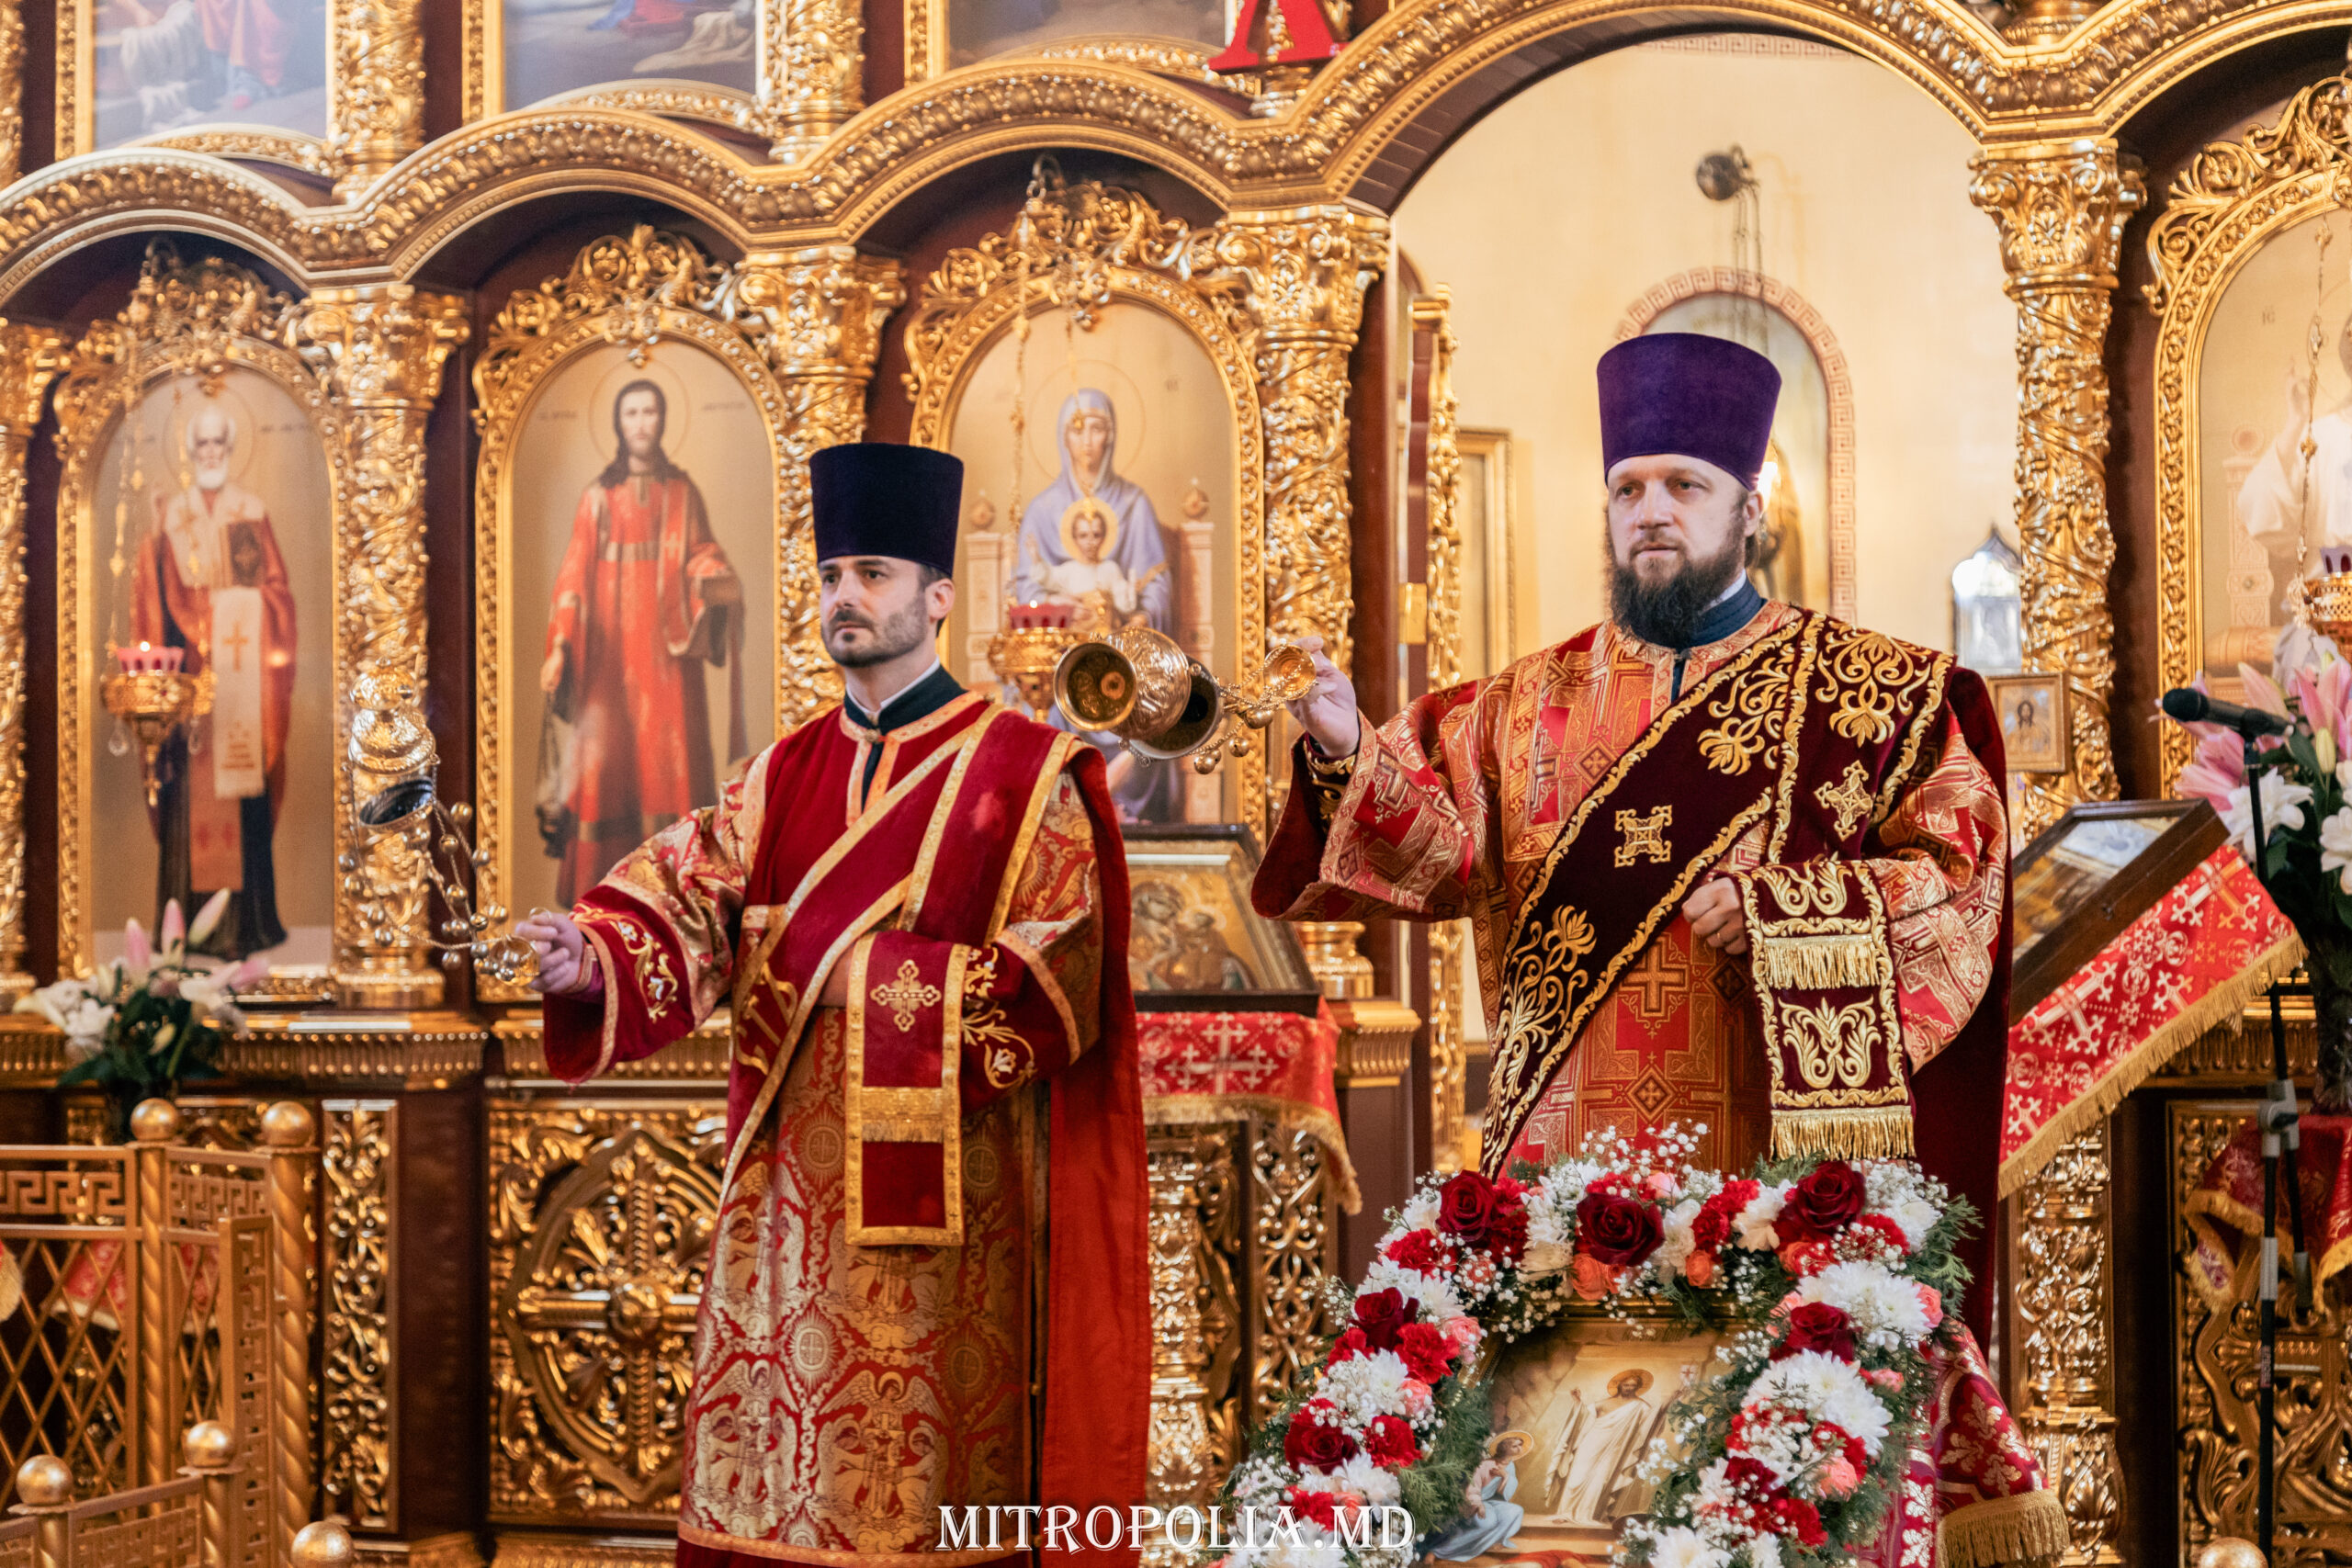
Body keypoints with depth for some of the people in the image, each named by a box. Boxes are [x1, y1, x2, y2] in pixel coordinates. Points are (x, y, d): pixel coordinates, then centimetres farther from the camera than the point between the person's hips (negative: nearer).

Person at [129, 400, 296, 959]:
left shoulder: (252, 511, 7)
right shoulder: (171, 515, 10)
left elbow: (275, 588, 5)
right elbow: (156, 594, 7)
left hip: (240, 663, -1)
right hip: (189, 662, 1)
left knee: (241, 787, -5)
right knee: (190, 790, -3)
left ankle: (246, 917, -2)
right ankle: (191, 918, 0)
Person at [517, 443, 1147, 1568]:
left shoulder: (1022, 772, -3)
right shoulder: (789, 771, 13)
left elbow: (1055, 988, -9)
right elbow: (687, 893, 0)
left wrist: (860, 970, -14)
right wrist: (595, 961, -21)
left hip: (939, 1205, -5)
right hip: (788, 1194, 5)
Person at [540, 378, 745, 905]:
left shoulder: (682, 492, 11)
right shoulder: (598, 495, 8)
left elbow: (703, 556, 5)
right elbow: (575, 574, 3)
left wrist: (718, 582, -20)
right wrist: (559, 647, -8)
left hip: (666, 645, 1)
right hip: (609, 647, 0)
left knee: (667, 757, -5)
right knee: (603, 757, -5)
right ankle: (597, 895, -2)